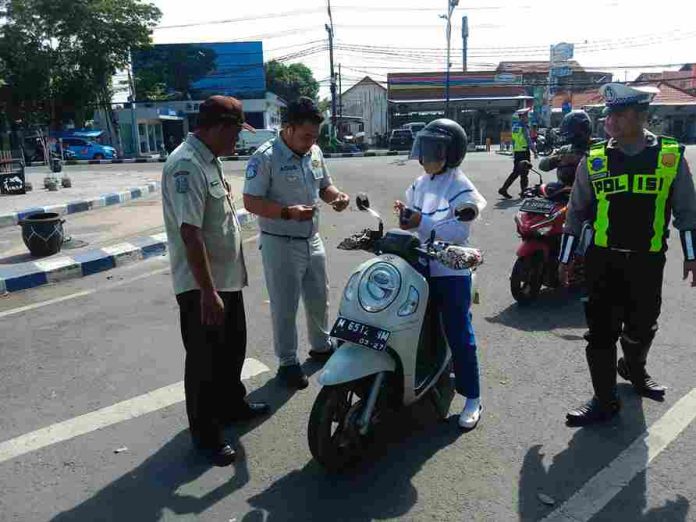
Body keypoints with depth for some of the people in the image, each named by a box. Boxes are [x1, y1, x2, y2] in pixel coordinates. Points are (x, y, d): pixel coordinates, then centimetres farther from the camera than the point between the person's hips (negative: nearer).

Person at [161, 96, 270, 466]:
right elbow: (190, 232, -28)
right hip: (202, 286, -10)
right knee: (205, 360, 4)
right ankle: (205, 434, 21)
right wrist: (207, 292, -29)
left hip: (227, 278, 10)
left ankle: (231, 405, 43)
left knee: (232, 347, 23)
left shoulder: (209, 160, 10)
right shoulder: (186, 165, -22)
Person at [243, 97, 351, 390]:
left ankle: (321, 346, 42)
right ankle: (288, 362, 21)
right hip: (280, 245, -7)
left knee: (319, 299, 20)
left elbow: (324, 185, 16)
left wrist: (337, 196, -7)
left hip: (312, 241, 7)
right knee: (285, 308, 5)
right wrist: (288, 212, -30)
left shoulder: (315, 152, 4)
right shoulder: (265, 157, -17)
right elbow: (251, 202, -18)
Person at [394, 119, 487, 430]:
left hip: (451, 273, -7)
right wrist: (405, 214, -7)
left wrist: (423, 222, -23)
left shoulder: (461, 188, -12)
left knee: (459, 336, 0)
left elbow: (460, 232, -20)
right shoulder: (420, 184, 11)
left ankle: (472, 398, 14)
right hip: (420, 268, 7)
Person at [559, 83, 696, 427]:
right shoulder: (593, 160, 0)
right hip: (603, 259, 0)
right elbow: (576, 212, 5)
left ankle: (633, 368, 46)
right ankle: (605, 400, 14)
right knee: (602, 330, 1)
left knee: (642, 326, 15)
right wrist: (565, 259, 5)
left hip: (648, 260, 1)